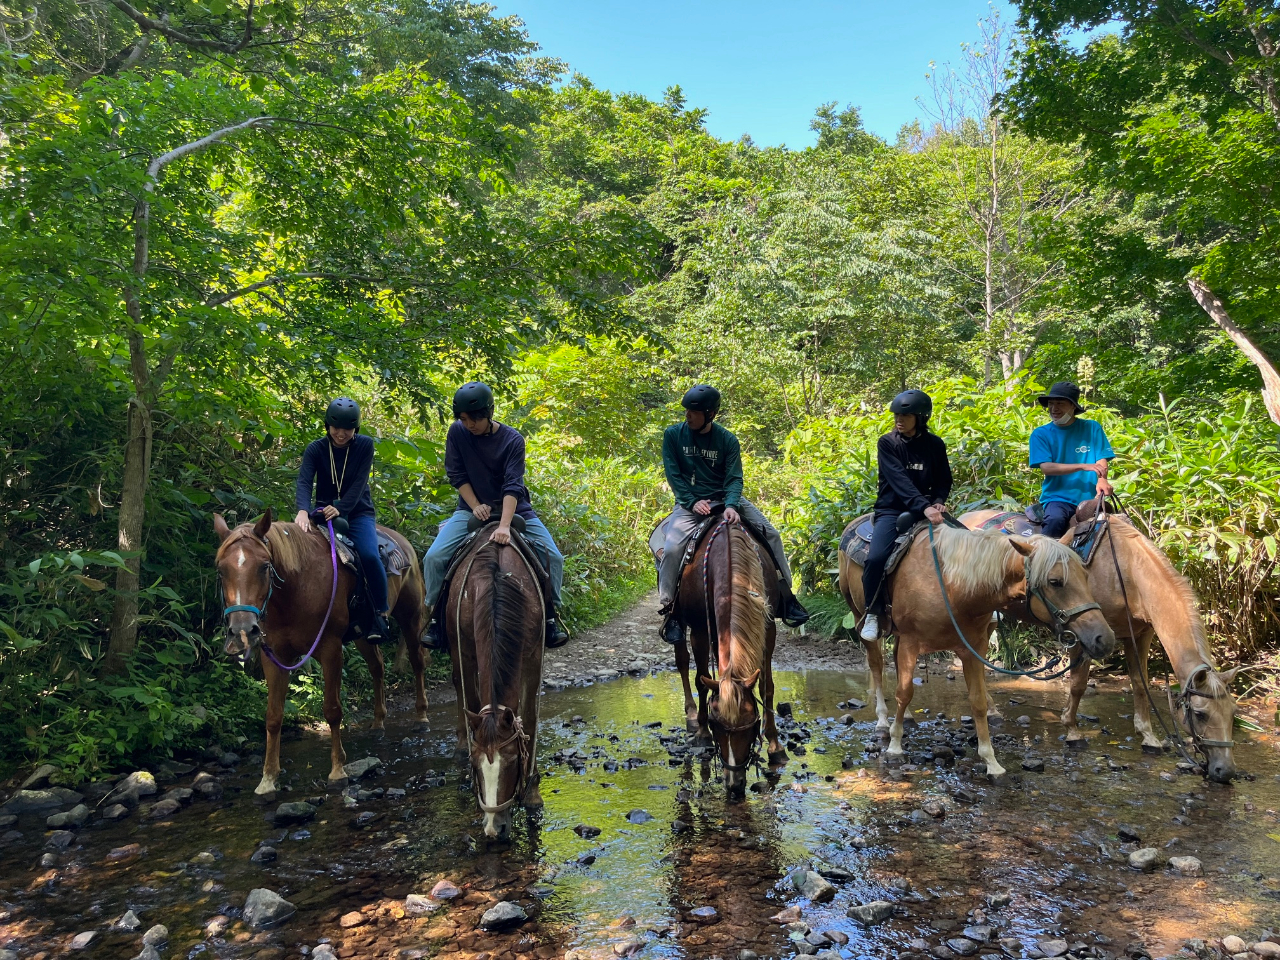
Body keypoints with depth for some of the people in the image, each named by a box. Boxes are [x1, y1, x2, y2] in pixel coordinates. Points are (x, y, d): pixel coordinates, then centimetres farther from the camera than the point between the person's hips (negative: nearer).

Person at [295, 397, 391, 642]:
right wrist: (303, 511, -37)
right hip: (325, 511, 2)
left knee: (369, 555, -27)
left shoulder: (365, 445, -5)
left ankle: (380, 615, -13)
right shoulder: (315, 449, -3)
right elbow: (304, 481, -18)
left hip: (358, 512, -2)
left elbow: (359, 483, -13)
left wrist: (339, 508, -28)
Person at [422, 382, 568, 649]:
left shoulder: (512, 439, -13)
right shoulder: (457, 432, -6)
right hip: (472, 509, 1)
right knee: (434, 556, -19)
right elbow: (456, 474, -3)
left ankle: (550, 614, 2)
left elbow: (513, 485, -22)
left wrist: (505, 526, -34)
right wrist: (475, 506, -17)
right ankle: (436, 614, -1)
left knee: (554, 557, -15)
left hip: (513, 509, -1)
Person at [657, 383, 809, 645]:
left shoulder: (728, 440, -3)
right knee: (671, 548, -26)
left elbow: (734, 478, -9)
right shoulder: (673, 435, -3)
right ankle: (669, 609, -10)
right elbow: (673, 474, -5)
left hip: (725, 497, 2)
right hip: (690, 501, -2)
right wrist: (693, 502, -17)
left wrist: (731, 505, -28)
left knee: (771, 534, -9)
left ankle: (786, 596, 4)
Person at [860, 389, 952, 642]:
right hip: (892, 509, -3)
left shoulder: (935, 445, 6)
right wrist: (923, 507, -30)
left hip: (926, 508, 3)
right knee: (876, 557, -26)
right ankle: (873, 613, -6)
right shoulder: (887, 443, -4)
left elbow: (944, 480, 10)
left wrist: (938, 503, -13)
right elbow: (899, 479, -18)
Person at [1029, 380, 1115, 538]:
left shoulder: (1092, 428, 9)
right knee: (1056, 520, -33)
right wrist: (1082, 466, -16)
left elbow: (1102, 460, 1)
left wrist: (1102, 480, -21)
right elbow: (1046, 468, -6)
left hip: (1090, 498, 3)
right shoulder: (1041, 434, 4)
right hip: (1057, 497, -2)